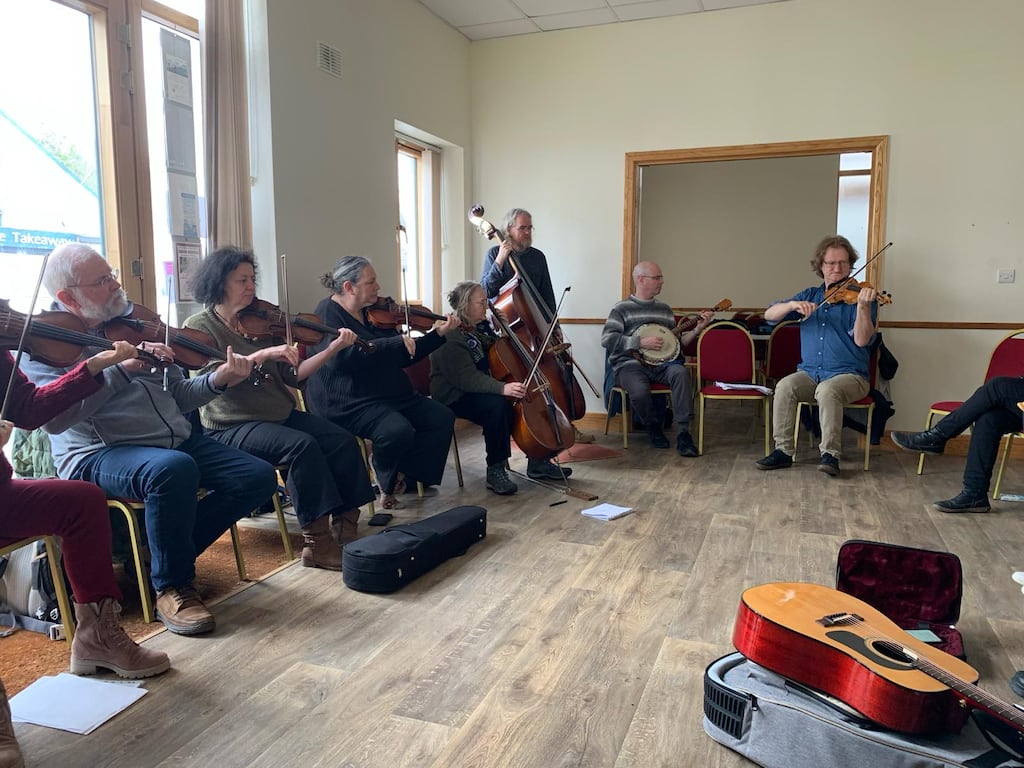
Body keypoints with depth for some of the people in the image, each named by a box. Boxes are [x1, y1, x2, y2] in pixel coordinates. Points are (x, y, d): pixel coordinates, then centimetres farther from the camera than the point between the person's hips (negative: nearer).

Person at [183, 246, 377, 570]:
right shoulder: (200, 325, -3)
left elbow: (292, 376, 5)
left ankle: (346, 524, -5)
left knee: (343, 442, -14)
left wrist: (332, 349, -6)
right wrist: (262, 355, -29)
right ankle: (317, 542, -24)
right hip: (231, 426, -6)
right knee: (302, 445, -31)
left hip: (280, 414, 6)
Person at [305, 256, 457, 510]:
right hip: (348, 402, -8)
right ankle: (386, 484, 0)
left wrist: (437, 335, 7)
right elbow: (341, 355, -29)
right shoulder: (327, 313, -9)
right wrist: (396, 343, -29)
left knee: (442, 418, -6)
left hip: (391, 394, 8)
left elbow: (403, 358, 18)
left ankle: (412, 476, 9)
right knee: (398, 431, -32)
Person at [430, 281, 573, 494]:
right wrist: (502, 388, -42)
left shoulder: (481, 326, 10)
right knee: (498, 405, -36)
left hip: (482, 391, 9)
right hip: (456, 398, -9)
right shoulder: (451, 337, -19)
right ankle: (495, 472, -22)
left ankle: (538, 462, 7)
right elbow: (467, 377, -31)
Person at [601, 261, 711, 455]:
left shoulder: (664, 309, 20)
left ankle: (683, 433, -26)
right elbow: (607, 339, -10)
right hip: (630, 363, -4)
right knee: (639, 390, -35)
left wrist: (697, 330, 6)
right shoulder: (622, 308, 3)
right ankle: (653, 427, -3)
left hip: (659, 363, 4)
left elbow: (677, 341, 21)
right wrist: (641, 342, -15)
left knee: (680, 372, -29)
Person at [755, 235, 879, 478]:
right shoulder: (809, 296, 13)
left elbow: (861, 340, -15)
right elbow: (769, 315, 2)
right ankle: (783, 451, -17)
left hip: (848, 375, -3)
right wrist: (793, 305, -16)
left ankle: (830, 454, -24)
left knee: (827, 390, -35)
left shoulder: (859, 296, 0)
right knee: (785, 386, -26)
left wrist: (863, 306, -29)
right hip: (809, 373, 4)